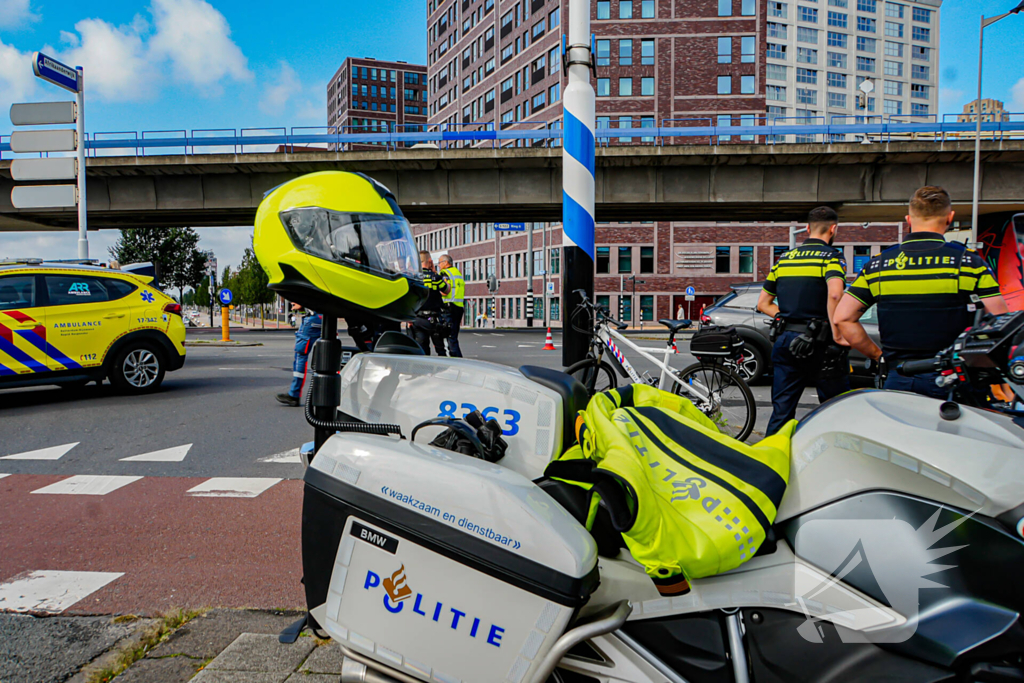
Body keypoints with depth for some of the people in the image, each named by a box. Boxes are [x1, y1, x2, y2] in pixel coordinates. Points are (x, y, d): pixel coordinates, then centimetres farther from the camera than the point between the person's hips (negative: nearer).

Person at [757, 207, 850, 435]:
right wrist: (837, 333, -18)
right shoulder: (831, 256, -5)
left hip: (784, 340, 5)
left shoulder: (784, 259, 14)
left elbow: (763, 303, 15)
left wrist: (788, 319, 14)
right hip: (817, 343, -5)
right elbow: (834, 294, -24)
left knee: (781, 410, 9)